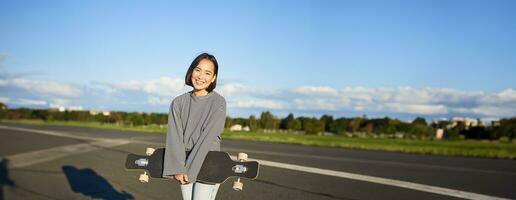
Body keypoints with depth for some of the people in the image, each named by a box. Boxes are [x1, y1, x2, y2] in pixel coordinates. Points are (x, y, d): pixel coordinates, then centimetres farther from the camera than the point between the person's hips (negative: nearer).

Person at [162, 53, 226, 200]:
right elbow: (174, 136, -5)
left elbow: (208, 138, -13)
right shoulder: (178, 102, 5)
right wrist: (177, 168, -16)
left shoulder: (218, 102, -6)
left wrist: (189, 169, -16)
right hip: (185, 161, 4)